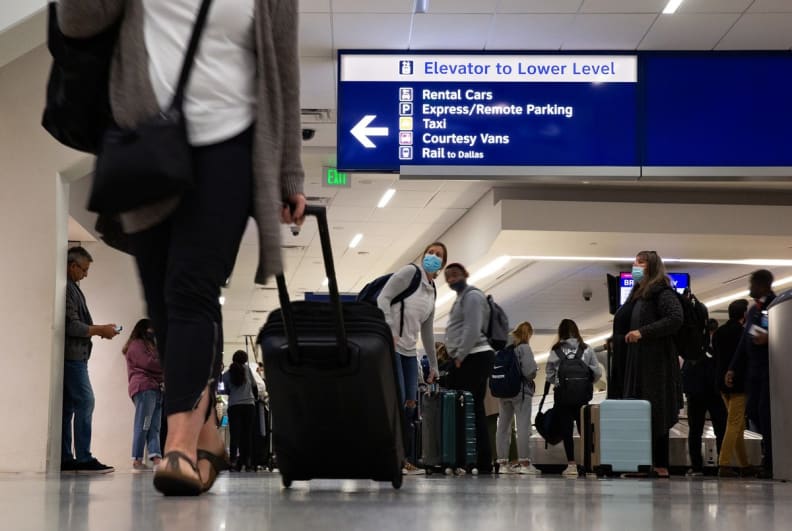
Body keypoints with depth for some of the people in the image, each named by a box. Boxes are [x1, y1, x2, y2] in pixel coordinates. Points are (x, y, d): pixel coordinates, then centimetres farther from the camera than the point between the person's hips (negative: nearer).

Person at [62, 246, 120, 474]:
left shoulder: (70, 287, 18)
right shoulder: (68, 288, -13)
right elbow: (72, 326, -18)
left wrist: (98, 329, 8)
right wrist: (100, 330, -9)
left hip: (71, 355, 10)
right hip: (72, 354, -10)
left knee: (68, 406, 7)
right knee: (85, 402, -10)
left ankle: (65, 459, 8)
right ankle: (84, 459, -11)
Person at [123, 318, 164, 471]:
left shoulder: (148, 346, 32)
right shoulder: (137, 345, 2)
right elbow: (148, 363, -10)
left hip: (154, 389, 10)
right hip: (144, 388, -10)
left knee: (154, 427, -2)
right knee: (143, 426, -12)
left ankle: (156, 459, -11)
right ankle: (137, 460, -13)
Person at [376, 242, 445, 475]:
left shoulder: (432, 291, 18)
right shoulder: (410, 272, -3)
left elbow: (427, 331, 24)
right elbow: (383, 298, -12)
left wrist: (433, 365, 25)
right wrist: (390, 331, -23)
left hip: (409, 351, 8)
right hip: (390, 345, -8)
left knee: (410, 405, 3)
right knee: (397, 402, -14)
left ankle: (402, 458, 10)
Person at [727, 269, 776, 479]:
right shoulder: (753, 310, 17)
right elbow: (743, 342, 19)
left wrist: (769, 339, -26)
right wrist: (733, 368, 16)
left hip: (771, 368, -8)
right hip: (754, 368, 8)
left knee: (765, 412, -9)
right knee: (752, 410, 5)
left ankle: (769, 463, -3)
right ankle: (772, 444, 21)